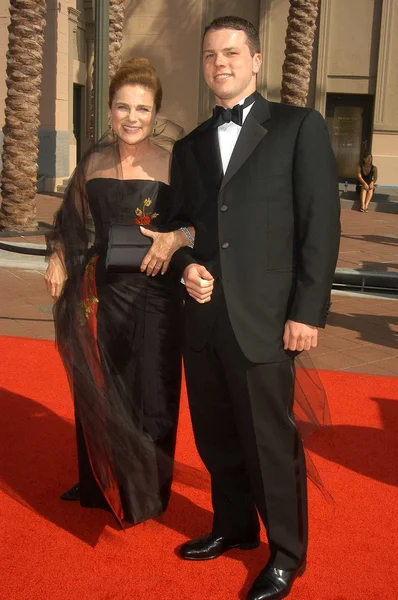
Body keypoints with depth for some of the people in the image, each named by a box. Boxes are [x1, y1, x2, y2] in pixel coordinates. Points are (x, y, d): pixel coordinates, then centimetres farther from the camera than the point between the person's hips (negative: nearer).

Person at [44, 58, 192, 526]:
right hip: (99, 290, 4)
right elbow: (71, 219, 16)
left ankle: (144, 492, 27)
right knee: (97, 389, 15)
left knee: (147, 392, 7)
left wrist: (175, 238, -28)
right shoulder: (94, 160, 3)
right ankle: (99, 483, 36)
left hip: (153, 294, -4)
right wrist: (58, 260, 6)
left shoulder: (172, 164, -9)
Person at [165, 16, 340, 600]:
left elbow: (321, 223, -5)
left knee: (270, 441, 4)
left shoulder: (299, 127, 1)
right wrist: (186, 265, -2)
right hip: (202, 317, 5)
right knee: (216, 438, 16)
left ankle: (286, 553, 24)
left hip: (262, 319, -5)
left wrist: (308, 312, -11)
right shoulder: (190, 145, 16)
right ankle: (234, 527, 37)